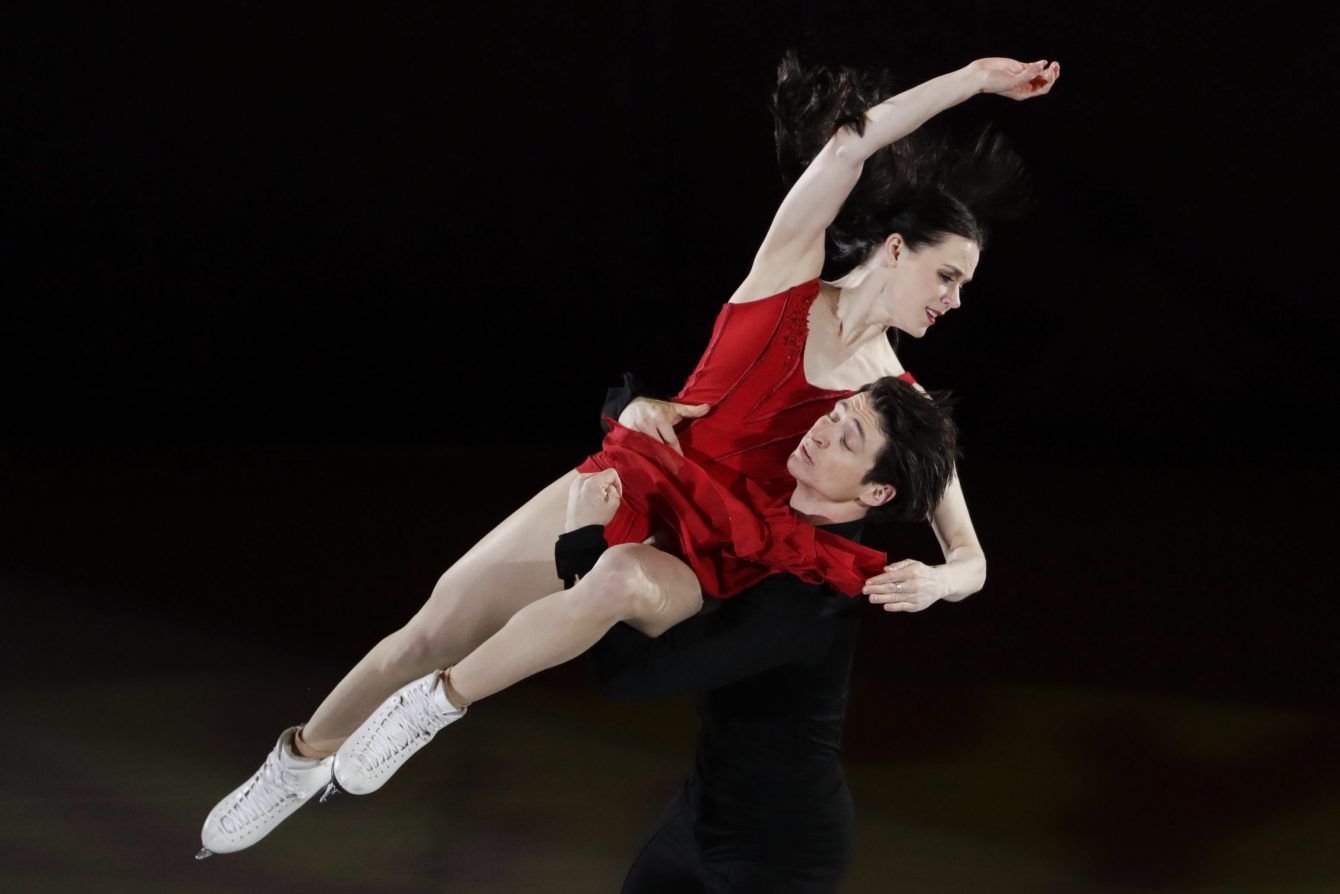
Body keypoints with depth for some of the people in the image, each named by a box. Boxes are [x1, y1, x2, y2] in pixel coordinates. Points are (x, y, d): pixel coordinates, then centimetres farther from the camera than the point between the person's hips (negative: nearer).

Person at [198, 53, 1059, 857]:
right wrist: (975, 78, -16)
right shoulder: (787, 277, -3)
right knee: (432, 633, -8)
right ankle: (305, 756, 18)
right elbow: (846, 145, -16)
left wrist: (936, 578, -27)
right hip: (634, 486, -1)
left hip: (705, 557, 1)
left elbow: (971, 558, -3)